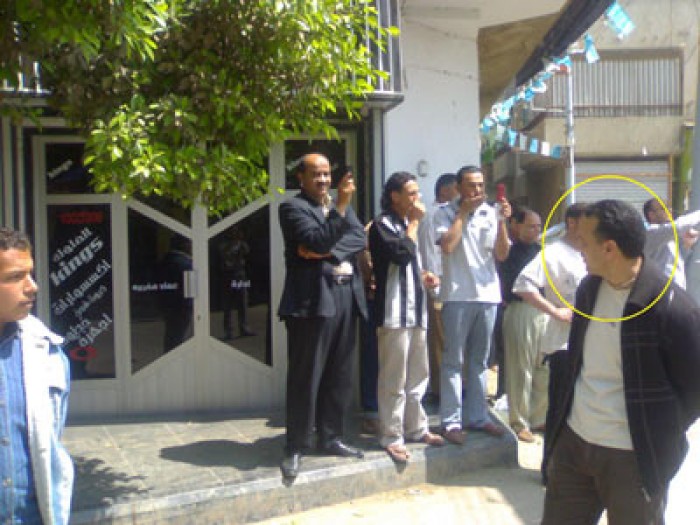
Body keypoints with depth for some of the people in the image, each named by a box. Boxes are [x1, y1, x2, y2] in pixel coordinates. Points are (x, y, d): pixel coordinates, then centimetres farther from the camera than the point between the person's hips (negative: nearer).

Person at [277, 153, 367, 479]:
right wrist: (340, 205, -22)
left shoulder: (342, 205, 19)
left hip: (346, 297, 6)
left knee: (339, 376, 12)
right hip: (312, 301, -6)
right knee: (305, 378, -2)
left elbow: (360, 237, 3)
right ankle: (296, 447, 8)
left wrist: (326, 250, -11)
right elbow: (317, 241, -16)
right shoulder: (293, 207, -1)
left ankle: (331, 438, 24)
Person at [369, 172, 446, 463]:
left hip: (416, 310, 9)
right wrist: (414, 222, -10)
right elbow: (401, 254, -23)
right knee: (394, 380, -4)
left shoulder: (407, 225, 19)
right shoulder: (382, 225, -8)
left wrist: (423, 275, 9)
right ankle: (391, 436, 5)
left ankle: (416, 427, 27)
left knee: (418, 375, 15)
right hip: (394, 312, -9)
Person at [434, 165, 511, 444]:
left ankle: (478, 416, 21)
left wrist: (502, 221, -10)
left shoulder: (491, 212, 6)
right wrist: (463, 212, -11)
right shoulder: (446, 212, -1)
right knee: (453, 361, 0)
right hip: (457, 295, -4)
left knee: (479, 360, 12)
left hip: (487, 295, 4)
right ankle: (451, 421, 4)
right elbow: (448, 245, -17)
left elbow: (502, 255, 2)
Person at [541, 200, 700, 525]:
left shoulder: (671, 306, -19)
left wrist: (661, 438, -7)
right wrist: (573, 408, 10)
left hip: (635, 458, -6)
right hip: (573, 441, 6)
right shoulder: (588, 288, 1)